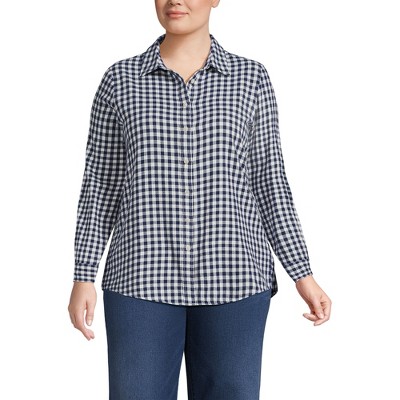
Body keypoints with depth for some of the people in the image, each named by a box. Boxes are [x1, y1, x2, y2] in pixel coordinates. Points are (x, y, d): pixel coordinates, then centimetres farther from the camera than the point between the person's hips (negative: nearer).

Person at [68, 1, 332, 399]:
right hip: (145, 278, 0)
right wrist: (83, 277, -1)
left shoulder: (251, 78, 4)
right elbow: (100, 183, 6)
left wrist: (303, 275, -1)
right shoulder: (120, 80, 5)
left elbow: (268, 181, 5)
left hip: (229, 278, 0)